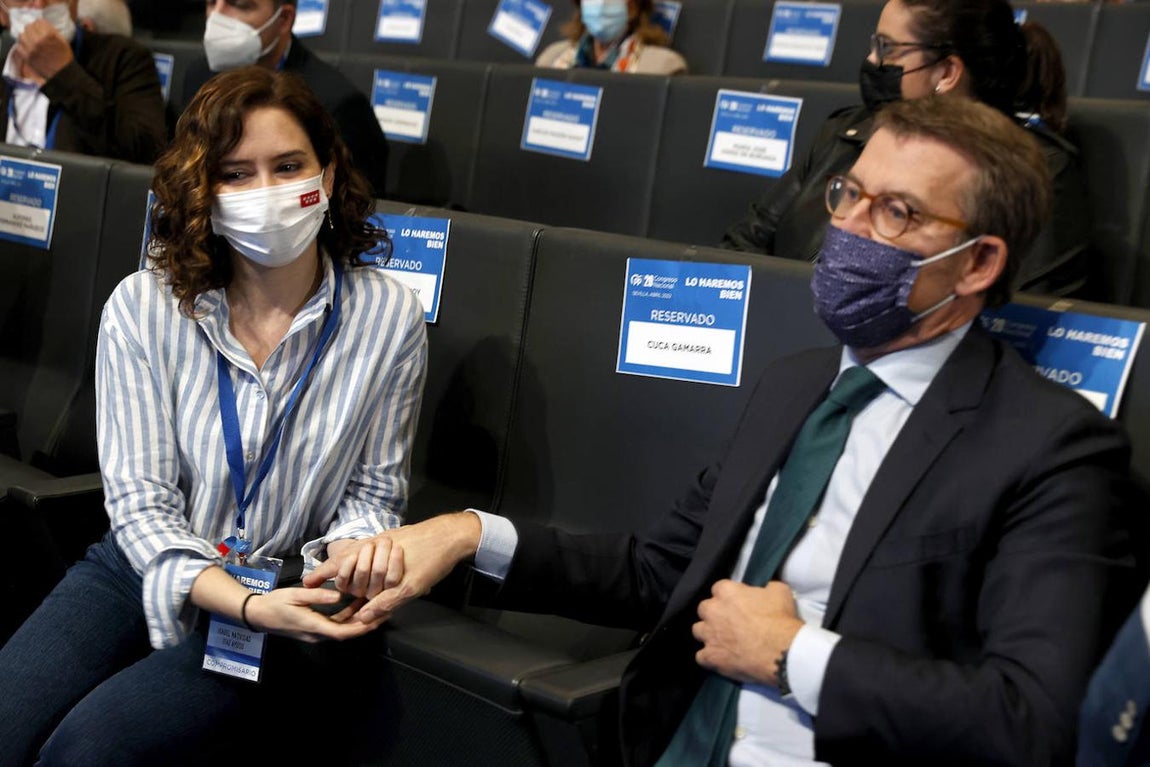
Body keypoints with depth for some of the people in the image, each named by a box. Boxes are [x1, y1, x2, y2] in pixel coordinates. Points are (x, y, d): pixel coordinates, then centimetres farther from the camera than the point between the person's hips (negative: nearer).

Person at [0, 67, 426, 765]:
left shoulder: (388, 317, -6)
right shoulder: (142, 307, -5)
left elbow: (373, 492, 4)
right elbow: (140, 499, -7)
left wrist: (350, 552, -21)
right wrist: (242, 603, -23)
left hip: (290, 599, -2)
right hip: (149, 570, 2)